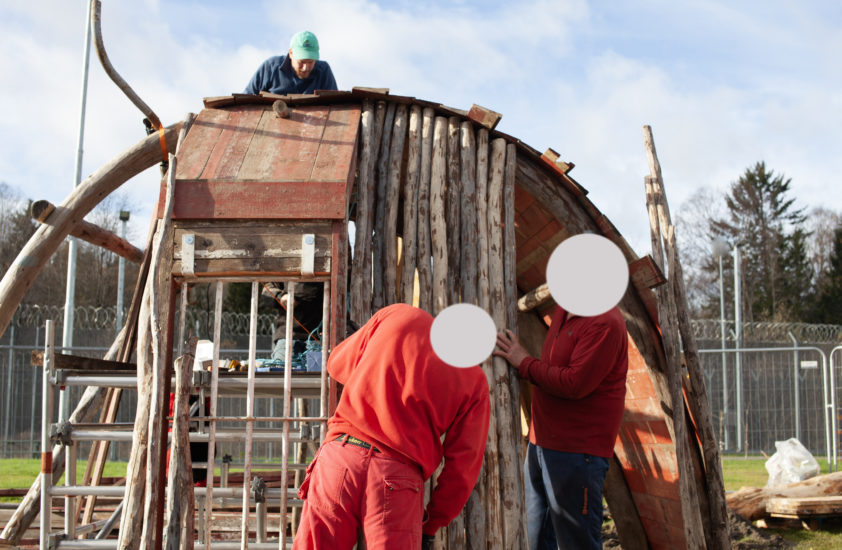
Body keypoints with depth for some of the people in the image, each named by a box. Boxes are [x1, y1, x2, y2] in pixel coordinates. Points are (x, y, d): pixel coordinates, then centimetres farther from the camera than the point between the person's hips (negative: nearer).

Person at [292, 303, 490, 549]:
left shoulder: (397, 314, 12)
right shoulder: (475, 381, 10)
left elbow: (338, 364, 25)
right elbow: (463, 467, 4)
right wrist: (430, 526, 13)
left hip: (340, 456, 2)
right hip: (398, 478, -1)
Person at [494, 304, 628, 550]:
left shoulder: (604, 323, -17)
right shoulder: (562, 312, 13)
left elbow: (575, 384, -25)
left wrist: (525, 363, -14)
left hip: (575, 452, -10)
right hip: (540, 444, 10)